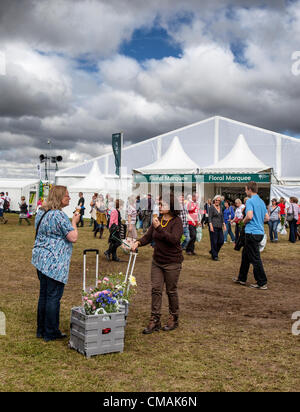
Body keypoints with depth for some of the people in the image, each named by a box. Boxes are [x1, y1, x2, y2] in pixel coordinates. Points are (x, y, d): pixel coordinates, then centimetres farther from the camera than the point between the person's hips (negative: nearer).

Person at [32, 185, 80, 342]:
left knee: (44, 294, 16)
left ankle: (41, 329, 25)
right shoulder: (59, 215, -18)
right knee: (54, 297, 0)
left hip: (41, 259, 9)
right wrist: (74, 222, -3)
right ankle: (51, 333, 9)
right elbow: (73, 237, -18)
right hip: (54, 262, -9)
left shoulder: (41, 212, 11)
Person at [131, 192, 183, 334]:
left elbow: (174, 239, -26)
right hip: (157, 261, 6)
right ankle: (155, 320, 8)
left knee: (171, 291, 6)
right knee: (156, 289, 2)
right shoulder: (158, 220, 6)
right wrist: (138, 242, -12)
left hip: (172, 262, -5)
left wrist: (159, 228, -30)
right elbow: (148, 236, 7)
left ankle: (174, 319, 23)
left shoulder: (177, 221, -12)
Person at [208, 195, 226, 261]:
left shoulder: (220, 207, 13)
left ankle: (213, 251, 23)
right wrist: (211, 226, -18)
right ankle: (214, 256, 6)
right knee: (214, 241, -2)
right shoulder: (212, 207, -6)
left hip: (219, 227, 7)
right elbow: (209, 217, -10)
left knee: (221, 241, 5)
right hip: (214, 227, -7)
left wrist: (224, 224, 13)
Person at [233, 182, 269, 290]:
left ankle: (262, 283, 2)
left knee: (255, 258, -3)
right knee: (245, 255, 20)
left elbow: (249, 216, -26)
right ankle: (242, 278, 29)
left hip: (252, 232, -9)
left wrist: (244, 221, -6)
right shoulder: (262, 202, 13)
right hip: (260, 232, 9)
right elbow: (267, 218, 15)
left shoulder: (250, 201, -14)